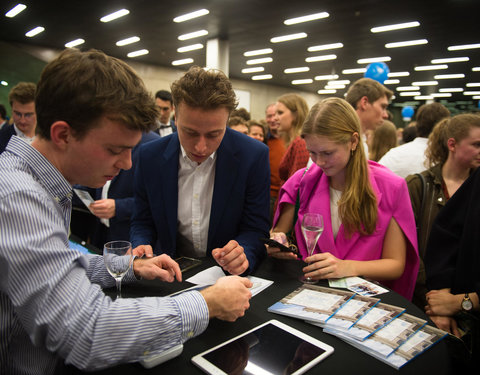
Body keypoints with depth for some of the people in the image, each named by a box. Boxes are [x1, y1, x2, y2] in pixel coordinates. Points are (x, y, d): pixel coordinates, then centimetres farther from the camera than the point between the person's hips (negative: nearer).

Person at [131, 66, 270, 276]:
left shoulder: (254, 156, -12)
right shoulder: (149, 156, -6)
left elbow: (256, 229, -6)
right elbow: (142, 223, 5)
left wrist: (242, 254, -27)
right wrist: (140, 248, -16)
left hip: (229, 275, -1)